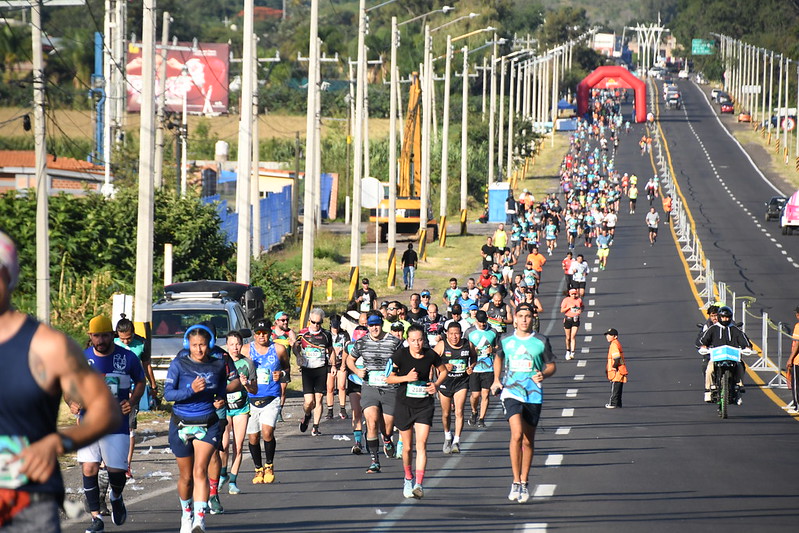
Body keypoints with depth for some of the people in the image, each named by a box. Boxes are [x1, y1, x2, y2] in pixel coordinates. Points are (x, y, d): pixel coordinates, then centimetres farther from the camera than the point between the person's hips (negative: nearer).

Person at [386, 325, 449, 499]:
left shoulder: (431, 355, -5)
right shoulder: (400, 355, -9)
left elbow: (443, 371, 13)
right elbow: (388, 378, -4)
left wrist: (437, 384, -6)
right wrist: (406, 377, -20)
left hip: (425, 406, 0)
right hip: (404, 406, 0)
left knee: (421, 444, -14)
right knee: (407, 447, 10)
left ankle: (419, 485, -19)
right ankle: (408, 479, 35)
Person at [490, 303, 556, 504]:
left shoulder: (541, 341, 1)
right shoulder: (505, 340, 4)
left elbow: (551, 366, 8)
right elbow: (498, 357, 24)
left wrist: (544, 374, -13)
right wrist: (496, 380, 13)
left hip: (533, 395, 1)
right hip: (511, 392, -1)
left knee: (528, 441, 8)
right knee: (516, 434, -20)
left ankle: (524, 483, 22)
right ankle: (516, 482, -14)